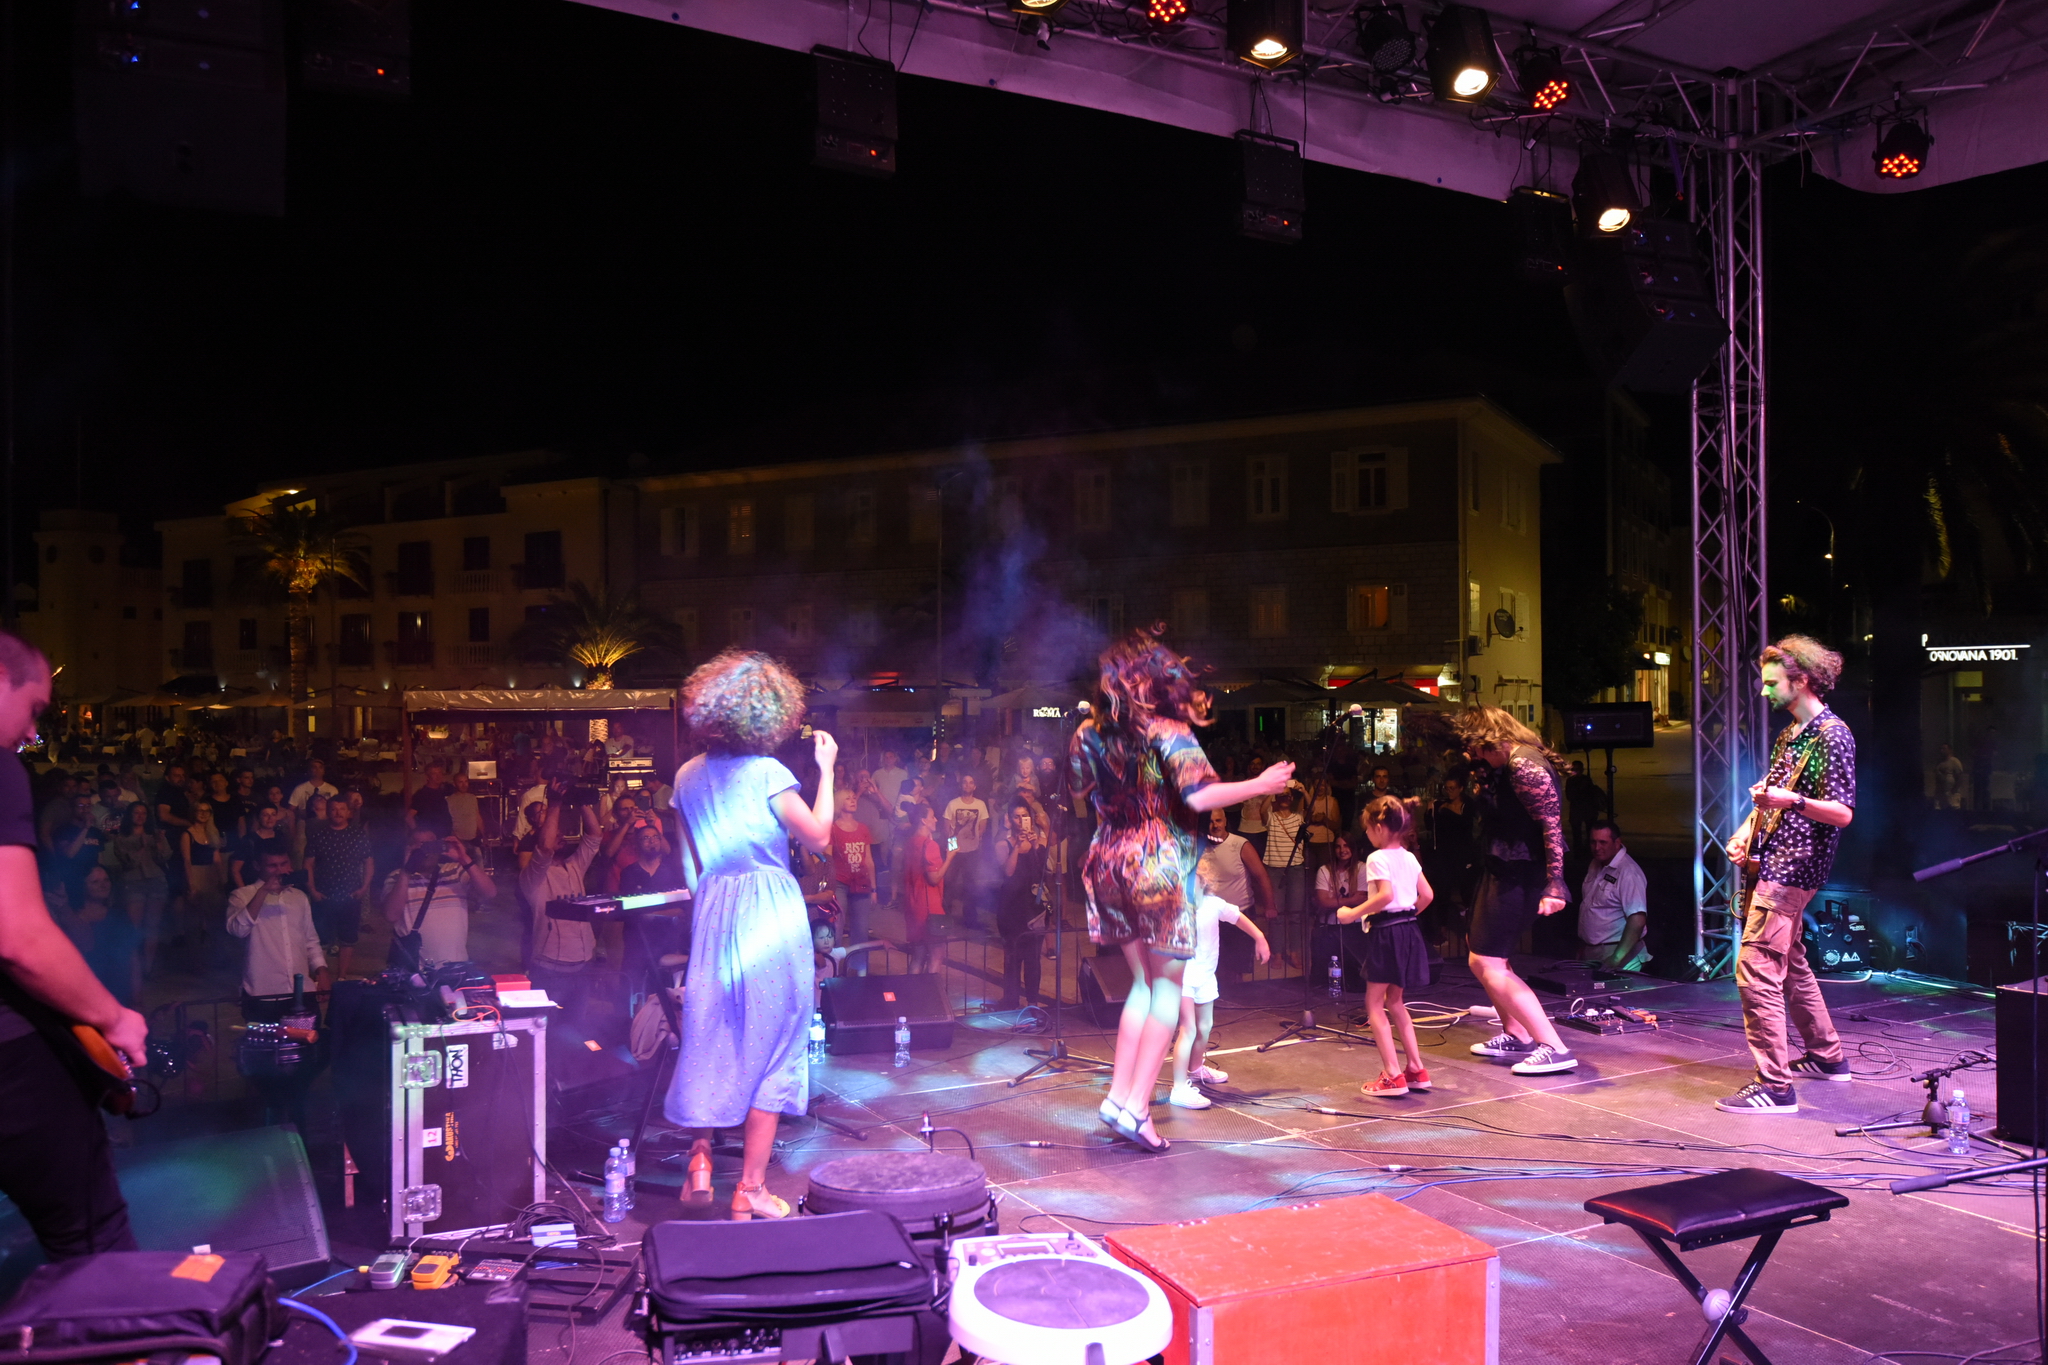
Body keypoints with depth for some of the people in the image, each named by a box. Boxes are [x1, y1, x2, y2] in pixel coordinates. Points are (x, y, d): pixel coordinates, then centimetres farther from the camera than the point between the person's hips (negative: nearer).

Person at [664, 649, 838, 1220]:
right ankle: (750, 1189, 8)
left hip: (711, 912, 5)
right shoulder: (768, 773, -13)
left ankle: (700, 1154, 18)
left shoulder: (687, 776, 6)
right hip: (770, 914, -5)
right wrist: (826, 769, -4)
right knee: (770, 1045, 3)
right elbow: (821, 838, -10)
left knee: (711, 1037, 19)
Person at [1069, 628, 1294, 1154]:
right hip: (1158, 868, -6)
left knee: (1143, 982, 17)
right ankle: (1136, 1106, -1)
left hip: (1109, 863, 6)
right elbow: (1199, 796, -23)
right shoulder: (1168, 734, -12)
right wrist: (1260, 785, -12)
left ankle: (1118, 1095, 13)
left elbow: (1080, 797, 16)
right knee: (1168, 986, 5)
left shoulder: (1089, 733, 5)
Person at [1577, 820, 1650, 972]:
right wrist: (1581, 949, 15)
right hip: (1590, 954, 8)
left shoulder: (1628, 872, -17)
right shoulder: (1594, 865, 10)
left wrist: (1616, 959, -25)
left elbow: (1637, 920, -23)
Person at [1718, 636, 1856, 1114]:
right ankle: (1826, 1057, 35)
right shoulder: (1789, 734, 16)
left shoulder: (1832, 735, -12)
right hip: (1770, 863, 10)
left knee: (1754, 970, -15)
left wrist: (1791, 800, -33)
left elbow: (1843, 813, -17)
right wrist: (1746, 830, 9)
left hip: (1791, 871, -10)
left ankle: (1774, 1086, -14)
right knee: (1791, 965, 21)